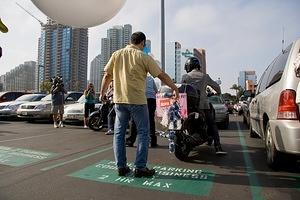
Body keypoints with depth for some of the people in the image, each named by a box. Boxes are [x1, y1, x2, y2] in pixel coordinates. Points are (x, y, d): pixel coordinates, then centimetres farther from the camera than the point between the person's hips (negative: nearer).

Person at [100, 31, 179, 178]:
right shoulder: (143, 57, -3)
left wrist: (102, 93, 20)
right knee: (143, 133, 7)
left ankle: (121, 167, 18)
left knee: (119, 133, 13)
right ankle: (140, 168, 9)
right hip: (137, 100, -4)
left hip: (119, 100, 5)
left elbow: (107, 75, 8)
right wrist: (175, 88, 9)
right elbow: (162, 75, -3)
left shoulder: (116, 55, 8)